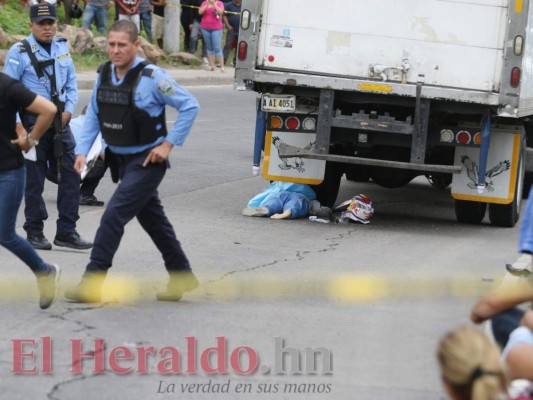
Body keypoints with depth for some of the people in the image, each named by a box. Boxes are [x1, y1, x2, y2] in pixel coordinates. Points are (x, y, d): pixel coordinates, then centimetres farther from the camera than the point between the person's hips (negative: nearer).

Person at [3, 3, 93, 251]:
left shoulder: (62, 47, 9)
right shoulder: (19, 52, -8)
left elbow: (71, 84, 17)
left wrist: (68, 111, 1)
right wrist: (17, 126, -12)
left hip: (59, 120, 5)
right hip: (32, 121, -5)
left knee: (71, 174, 0)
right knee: (34, 179, 1)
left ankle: (66, 231, 6)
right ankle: (35, 233, 12)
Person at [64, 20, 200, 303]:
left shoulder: (152, 77, -18)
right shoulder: (104, 75, 1)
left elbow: (190, 106, -13)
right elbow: (93, 117, 8)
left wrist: (169, 144, -15)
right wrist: (82, 151, -3)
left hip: (147, 162, -7)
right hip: (120, 160, 7)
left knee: (114, 215, -15)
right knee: (152, 219, 17)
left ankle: (91, 284, -12)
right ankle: (181, 277, 32)